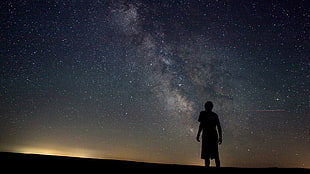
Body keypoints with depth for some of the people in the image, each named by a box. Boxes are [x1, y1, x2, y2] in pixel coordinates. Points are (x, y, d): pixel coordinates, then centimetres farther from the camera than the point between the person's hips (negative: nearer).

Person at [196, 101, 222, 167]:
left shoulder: (203, 113, 3)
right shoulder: (215, 115, 17)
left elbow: (201, 124, -7)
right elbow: (219, 127, 13)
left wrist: (198, 135, -5)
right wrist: (220, 137, 17)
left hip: (206, 135, -5)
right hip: (214, 135, 5)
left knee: (206, 155, -8)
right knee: (216, 155, 7)